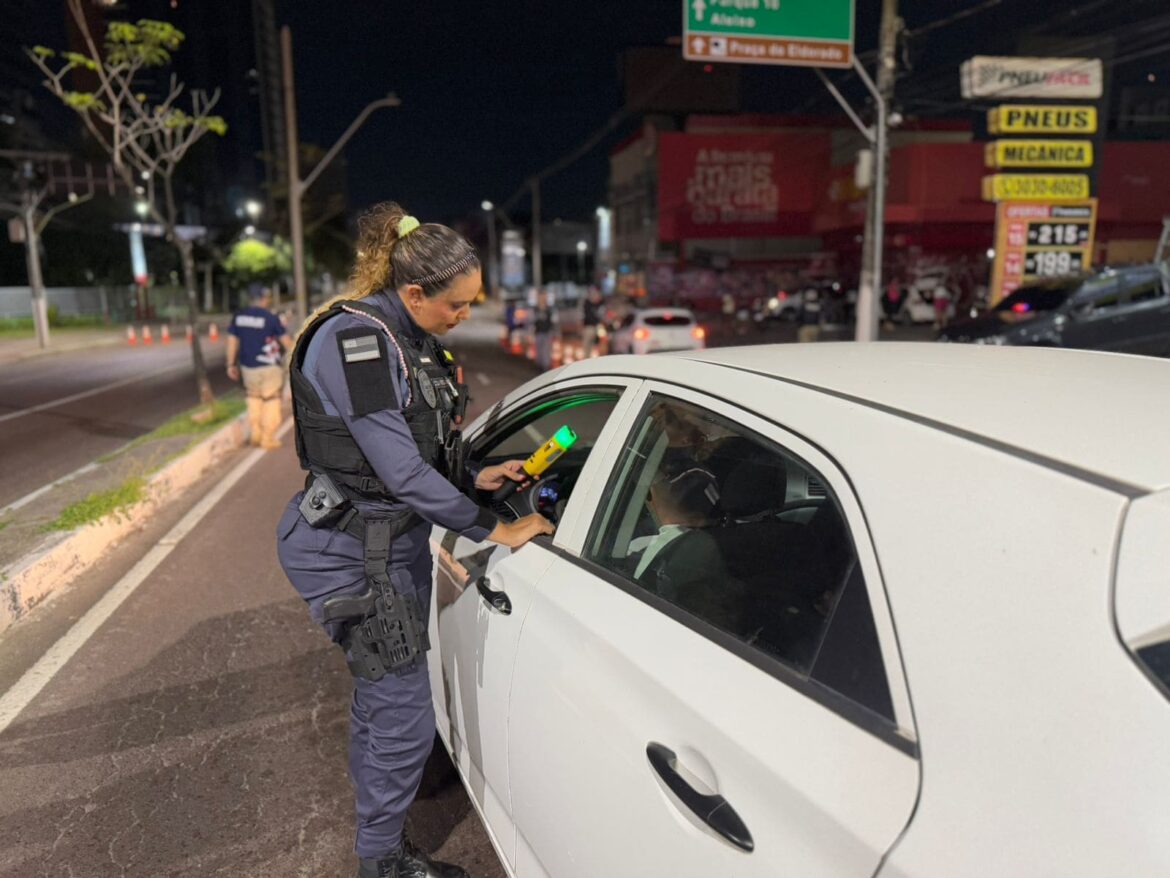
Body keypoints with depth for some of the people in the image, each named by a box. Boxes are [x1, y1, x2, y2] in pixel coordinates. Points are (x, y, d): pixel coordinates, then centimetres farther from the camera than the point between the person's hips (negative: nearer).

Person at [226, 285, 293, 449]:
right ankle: (268, 438, 9)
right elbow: (286, 341, -4)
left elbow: (232, 341, 6)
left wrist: (231, 364, 14)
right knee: (271, 401, 5)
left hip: (247, 366, 5)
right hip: (269, 367, -5)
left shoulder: (238, 316, 2)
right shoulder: (271, 318, -12)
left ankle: (255, 433, 19)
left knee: (253, 398, 21)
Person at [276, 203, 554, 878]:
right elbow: (400, 469, -26)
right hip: (350, 553, -9)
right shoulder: (354, 339, -23)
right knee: (406, 715, 1)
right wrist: (493, 530, -19)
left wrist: (475, 478, 2)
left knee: (381, 698, 22)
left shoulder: (409, 340, 6)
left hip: (397, 540, 9)